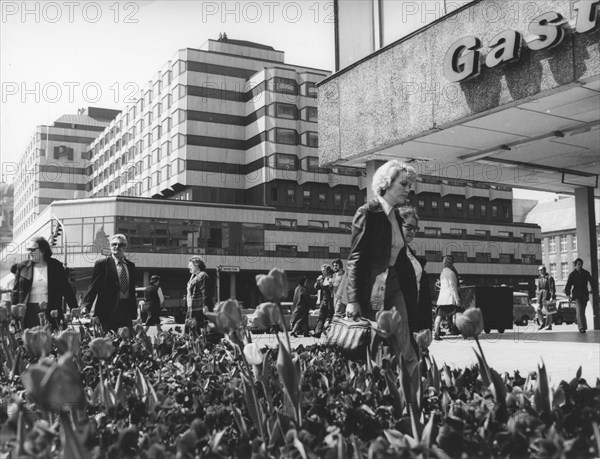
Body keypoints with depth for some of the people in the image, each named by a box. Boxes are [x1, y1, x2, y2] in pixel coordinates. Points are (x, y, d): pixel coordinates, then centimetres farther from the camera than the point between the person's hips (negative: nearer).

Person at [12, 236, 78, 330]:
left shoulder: (55, 266, 3)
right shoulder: (23, 267, 6)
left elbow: (66, 290, 4)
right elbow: (16, 291, 9)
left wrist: (75, 311, -3)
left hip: (51, 313, -1)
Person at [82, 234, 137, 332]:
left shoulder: (131, 265, 14)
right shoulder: (102, 264, 1)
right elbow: (93, 287, -3)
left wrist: (134, 313, 14)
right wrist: (86, 306, -15)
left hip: (126, 310, 4)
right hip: (108, 312, -4)